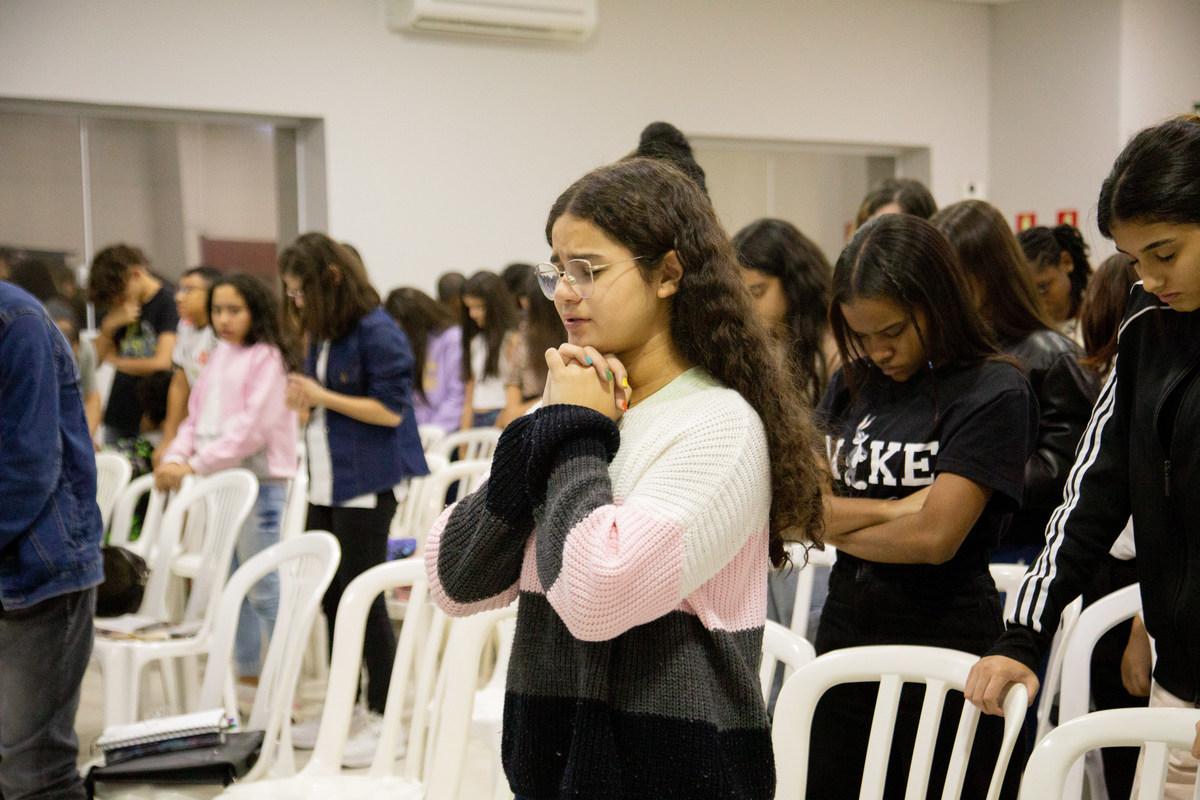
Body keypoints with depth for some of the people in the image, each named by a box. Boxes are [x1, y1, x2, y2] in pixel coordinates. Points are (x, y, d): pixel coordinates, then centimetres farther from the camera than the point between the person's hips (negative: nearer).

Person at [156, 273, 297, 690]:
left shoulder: (267, 357, -9)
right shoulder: (218, 357, 15)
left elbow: (254, 425, -17)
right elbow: (195, 417, 16)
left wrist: (197, 465, -18)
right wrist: (175, 457, -2)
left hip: (259, 480, -8)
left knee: (263, 588, -6)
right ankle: (247, 676, 24)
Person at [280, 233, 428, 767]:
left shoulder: (377, 332, -14)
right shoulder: (322, 335, 13)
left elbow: (392, 409, -18)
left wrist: (324, 396, -17)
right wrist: (304, 404, 0)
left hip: (366, 485, -9)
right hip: (326, 483, 9)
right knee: (330, 598, 12)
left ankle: (382, 720, 7)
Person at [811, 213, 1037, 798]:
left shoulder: (994, 393, -10)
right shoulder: (854, 383, 9)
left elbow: (935, 536, -17)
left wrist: (837, 522, -2)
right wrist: (897, 509, -12)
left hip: (947, 649, -5)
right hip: (845, 636, 6)